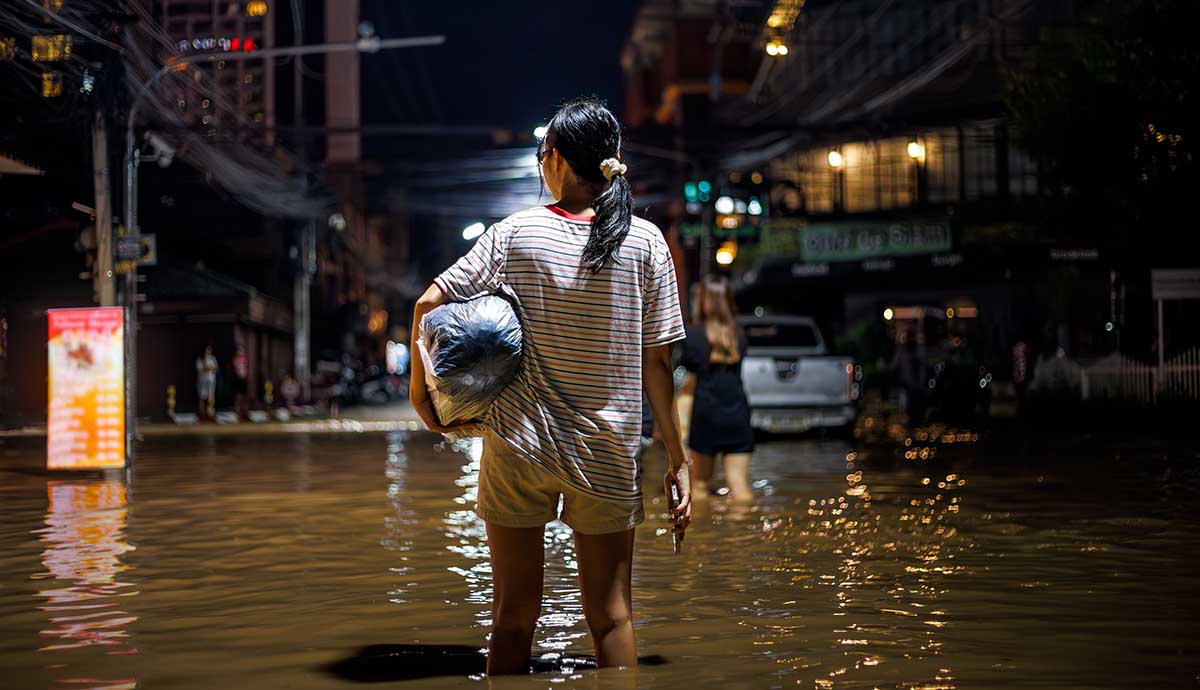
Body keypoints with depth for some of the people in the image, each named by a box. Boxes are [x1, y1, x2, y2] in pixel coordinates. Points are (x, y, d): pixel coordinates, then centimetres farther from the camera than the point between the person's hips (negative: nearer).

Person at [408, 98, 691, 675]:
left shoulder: (514, 233, -3)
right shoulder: (645, 241, -3)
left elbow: (428, 304, -7)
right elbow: (657, 362, -3)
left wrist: (420, 388, 7)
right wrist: (677, 459, 3)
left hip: (516, 448, 0)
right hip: (607, 455, 0)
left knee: (514, 615, 10)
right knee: (611, 617, 11)